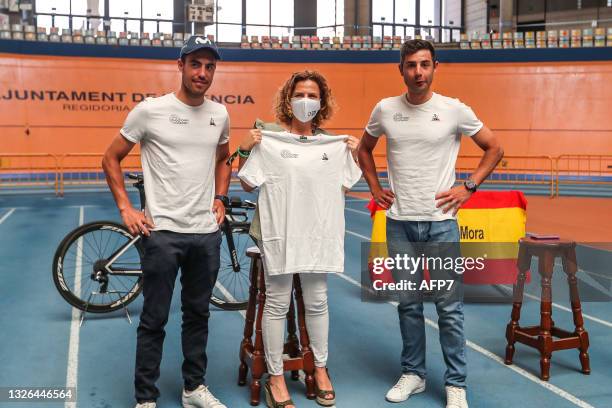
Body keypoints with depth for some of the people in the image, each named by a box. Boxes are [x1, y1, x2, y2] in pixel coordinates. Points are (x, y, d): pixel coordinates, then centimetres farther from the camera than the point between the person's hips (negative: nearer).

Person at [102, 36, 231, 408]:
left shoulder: (220, 114, 6)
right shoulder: (150, 110, -6)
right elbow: (112, 159, 2)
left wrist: (220, 199, 11)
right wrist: (126, 209, -5)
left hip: (208, 233, 4)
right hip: (163, 231, -4)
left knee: (198, 315, 15)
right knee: (154, 320, 4)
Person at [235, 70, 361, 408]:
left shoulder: (331, 142, 8)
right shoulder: (269, 136, -3)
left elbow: (343, 187, 14)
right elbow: (248, 184, 1)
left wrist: (354, 157, 3)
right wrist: (245, 150, -12)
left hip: (317, 234, 3)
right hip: (279, 233, -3)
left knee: (317, 302, 12)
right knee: (277, 304, 4)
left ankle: (320, 369, 29)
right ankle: (275, 377, 17)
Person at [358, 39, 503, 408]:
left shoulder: (455, 110, -4)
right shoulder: (385, 109, 2)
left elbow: (494, 149, 5)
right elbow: (365, 149, 19)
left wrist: (469, 187, -3)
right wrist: (375, 188, 9)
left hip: (441, 222, -2)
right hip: (399, 222, 3)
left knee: (450, 306, 1)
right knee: (409, 304, 13)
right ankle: (413, 374, 27)